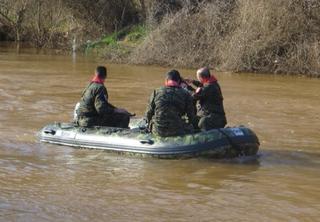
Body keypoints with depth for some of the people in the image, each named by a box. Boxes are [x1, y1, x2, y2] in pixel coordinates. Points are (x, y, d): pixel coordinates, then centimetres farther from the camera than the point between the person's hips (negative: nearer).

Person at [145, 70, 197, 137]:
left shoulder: (156, 92, 3)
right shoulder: (185, 95, -1)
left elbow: (148, 114, 8)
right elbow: (191, 116, 6)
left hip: (157, 131, 1)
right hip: (177, 131, -1)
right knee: (190, 127, 26)